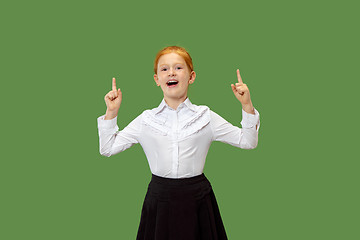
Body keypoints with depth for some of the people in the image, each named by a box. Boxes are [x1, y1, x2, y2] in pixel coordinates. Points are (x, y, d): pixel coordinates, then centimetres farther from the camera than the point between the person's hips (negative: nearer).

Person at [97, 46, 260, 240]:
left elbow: (247, 141, 5)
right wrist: (111, 113, 0)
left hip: (196, 201, 0)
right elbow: (108, 148, 7)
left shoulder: (206, 117, 2)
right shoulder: (146, 120, 3)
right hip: (160, 200, 1)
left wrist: (247, 106, -5)